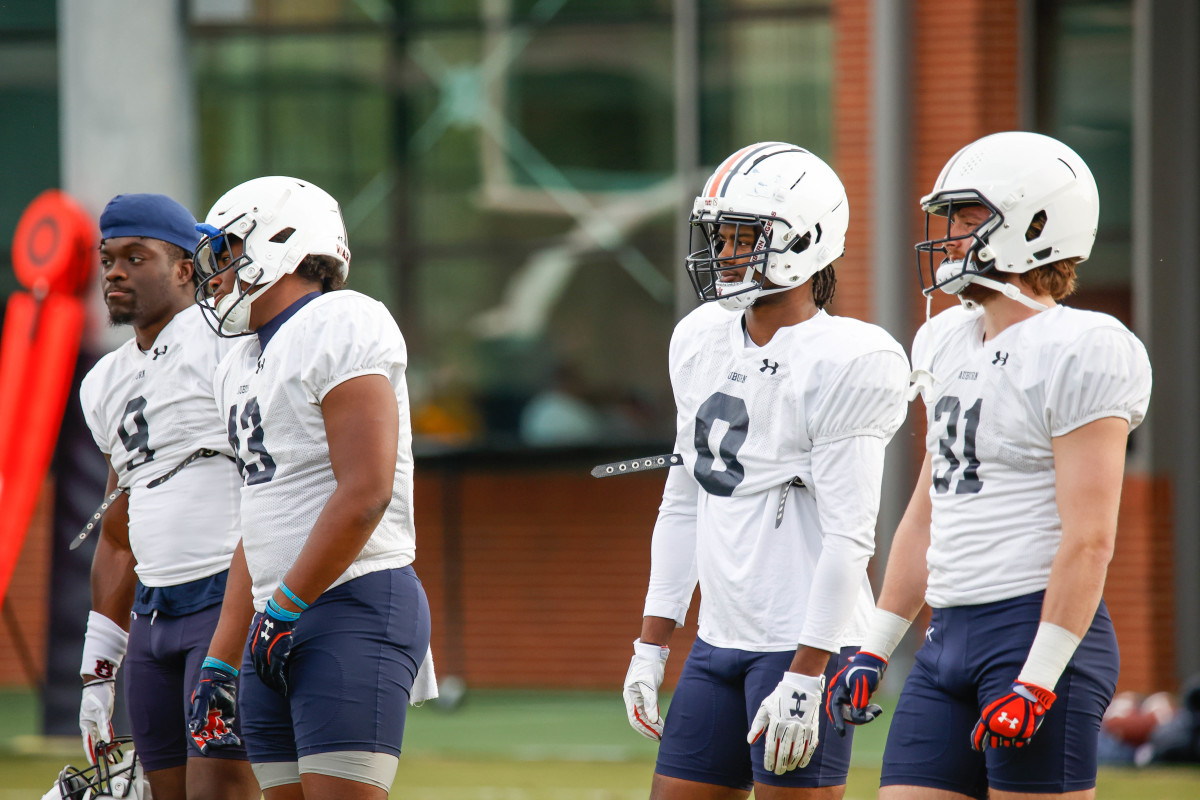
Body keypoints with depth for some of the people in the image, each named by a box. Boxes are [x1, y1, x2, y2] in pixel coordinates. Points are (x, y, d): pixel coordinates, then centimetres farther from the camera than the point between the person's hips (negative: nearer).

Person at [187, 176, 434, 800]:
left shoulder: (343, 327, -9)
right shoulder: (242, 367, 20)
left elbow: (364, 495, -18)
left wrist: (283, 611, -16)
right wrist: (220, 663, 19)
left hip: (354, 607, -9)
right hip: (280, 623, 9)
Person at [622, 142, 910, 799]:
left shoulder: (843, 364, -13)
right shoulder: (701, 342, 11)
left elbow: (848, 539, -16)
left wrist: (804, 681, -20)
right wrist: (651, 646, 15)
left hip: (804, 647, -8)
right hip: (719, 643, 8)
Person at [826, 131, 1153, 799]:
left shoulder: (1079, 355, -11)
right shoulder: (949, 344, 15)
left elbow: (1090, 541, -16)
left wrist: (1037, 686, -20)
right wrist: (875, 652, 21)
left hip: (1038, 631, -8)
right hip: (949, 639, 8)